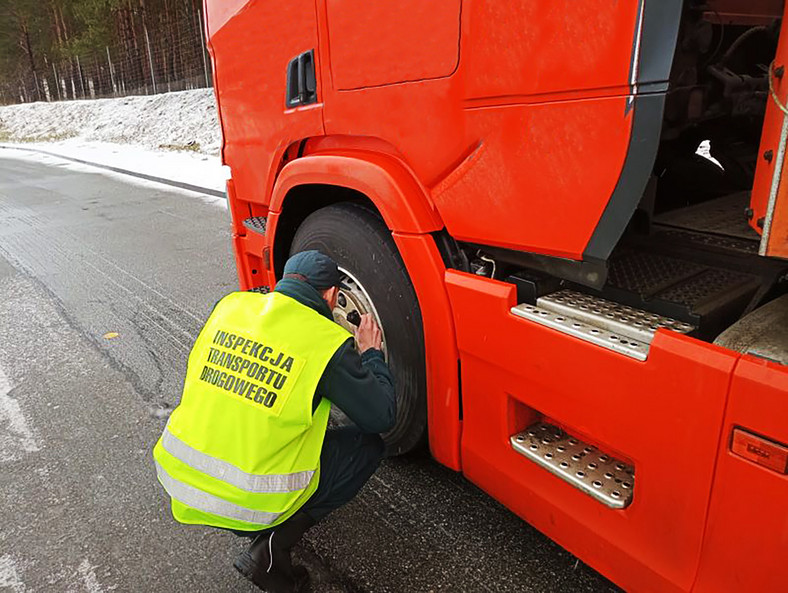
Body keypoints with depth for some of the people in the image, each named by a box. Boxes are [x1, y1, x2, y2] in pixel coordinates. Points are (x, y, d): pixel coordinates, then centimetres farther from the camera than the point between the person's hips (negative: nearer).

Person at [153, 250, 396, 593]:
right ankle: (272, 546, 1)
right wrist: (370, 353, 10)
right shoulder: (329, 342, -15)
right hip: (251, 502, -6)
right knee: (369, 446, 8)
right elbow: (382, 417, -6)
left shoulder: (231, 304, 0)